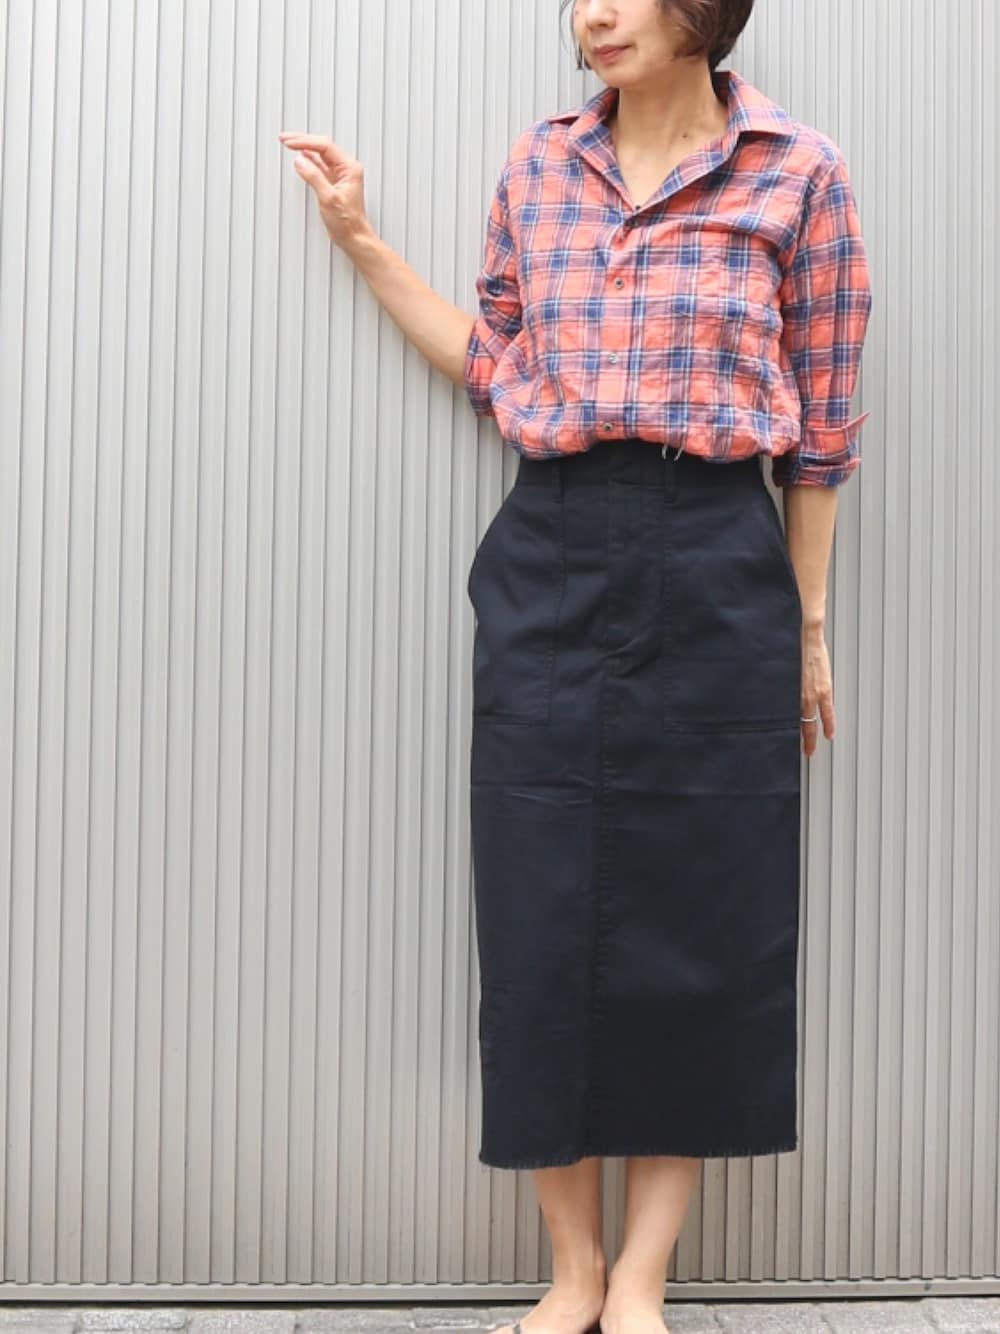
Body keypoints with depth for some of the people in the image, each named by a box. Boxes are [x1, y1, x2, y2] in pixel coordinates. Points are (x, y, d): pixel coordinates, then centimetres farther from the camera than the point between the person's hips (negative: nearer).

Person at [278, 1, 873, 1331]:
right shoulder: (541, 162, 9)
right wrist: (362, 242, 11)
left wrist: (809, 631, 4)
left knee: (702, 921, 3)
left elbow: (820, 423, 2)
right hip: (548, 565, 3)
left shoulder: (798, 174, -1)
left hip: (718, 572, -2)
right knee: (543, 920, 4)